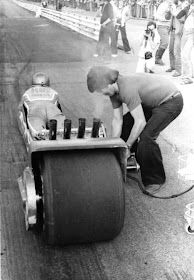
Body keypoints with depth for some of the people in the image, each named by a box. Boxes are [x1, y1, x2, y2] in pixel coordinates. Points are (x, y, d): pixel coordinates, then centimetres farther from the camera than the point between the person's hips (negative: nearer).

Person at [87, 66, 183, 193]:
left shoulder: (127, 89, -32)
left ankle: (155, 179, -4)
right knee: (125, 123, 9)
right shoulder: (113, 91, -4)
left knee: (146, 136, -22)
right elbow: (117, 120, -1)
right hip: (153, 102, 10)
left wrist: (127, 146, -19)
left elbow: (140, 122, -30)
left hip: (171, 100, -10)